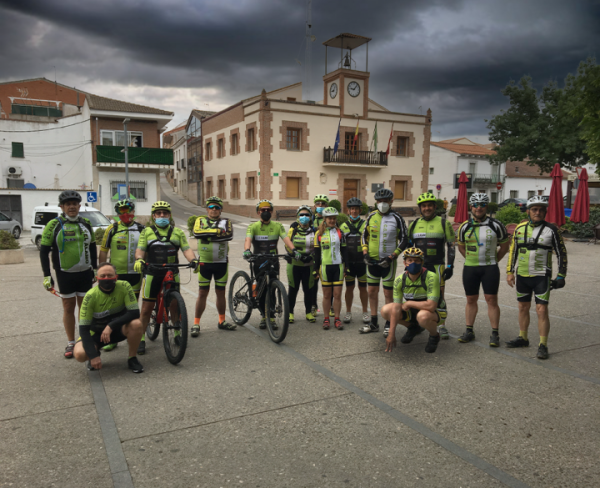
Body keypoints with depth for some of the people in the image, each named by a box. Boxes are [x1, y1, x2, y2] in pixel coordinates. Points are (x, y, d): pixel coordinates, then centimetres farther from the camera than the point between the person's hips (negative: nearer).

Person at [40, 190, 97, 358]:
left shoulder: (86, 224, 5)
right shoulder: (54, 225, -6)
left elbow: (92, 247, 14)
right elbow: (44, 250, -4)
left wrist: (95, 268, 13)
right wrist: (47, 275, -8)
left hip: (85, 273, 2)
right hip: (65, 274, -2)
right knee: (68, 307, 6)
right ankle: (71, 343, 17)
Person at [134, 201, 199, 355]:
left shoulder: (177, 232, 13)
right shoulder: (147, 232, 10)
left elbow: (186, 249, 2)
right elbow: (140, 249, -1)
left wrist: (193, 260, -18)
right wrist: (139, 259, -23)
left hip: (172, 273, 1)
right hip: (152, 274, -1)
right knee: (147, 308, 1)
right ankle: (141, 339, 11)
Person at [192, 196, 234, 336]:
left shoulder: (226, 222, 6)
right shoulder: (200, 220, 5)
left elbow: (229, 235, -15)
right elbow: (197, 233, -16)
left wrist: (207, 234, -18)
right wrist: (217, 231, -18)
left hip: (221, 263, 1)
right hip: (204, 262, -1)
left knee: (220, 292, 11)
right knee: (203, 293, 1)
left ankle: (222, 321, 23)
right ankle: (196, 323, 8)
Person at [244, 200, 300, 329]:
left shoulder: (277, 226, 6)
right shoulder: (253, 226, 0)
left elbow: (286, 239, -7)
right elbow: (248, 239, -16)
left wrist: (294, 250, -25)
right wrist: (247, 250, -38)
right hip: (259, 262, -1)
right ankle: (263, 316, 18)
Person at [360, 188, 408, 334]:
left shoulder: (397, 218, -6)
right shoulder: (371, 216, 6)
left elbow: (404, 241, -4)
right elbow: (364, 236, 14)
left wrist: (391, 257, -13)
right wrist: (365, 254, 0)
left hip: (388, 261, -4)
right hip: (372, 260, 4)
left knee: (388, 293, 1)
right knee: (372, 292, 9)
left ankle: (389, 325, 14)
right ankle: (373, 324, 21)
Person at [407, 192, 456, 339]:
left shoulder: (443, 223, 1)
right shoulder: (414, 225, 10)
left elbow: (451, 245, 2)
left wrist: (450, 266, -5)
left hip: (437, 266, -3)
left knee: (439, 296, -1)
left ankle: (442, 326, 7)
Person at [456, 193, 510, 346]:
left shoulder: (496, 225, -2)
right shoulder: (465, 226, 4)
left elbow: (504, 245, 7)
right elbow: (461, 246, 18)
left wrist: (494, 260, 3)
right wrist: (471, 259, 9)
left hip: (490, 268, -2)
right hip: (470, 268, 3)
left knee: (491, 300, -3)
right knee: (471, 300, 9)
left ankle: (495, 334, 5)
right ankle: (469, 331, 19)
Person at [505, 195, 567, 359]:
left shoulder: (551, 229, -5)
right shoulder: (520, 228, 5)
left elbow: (561, 253, -1)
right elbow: (513, 250, 13)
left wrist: (561, 276, -5)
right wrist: (510, 272, 9)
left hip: (541, 277, -4)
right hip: (521, 276, 4)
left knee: (542, 310, -7)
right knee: (523, 308, 14)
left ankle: (543, 345, 2)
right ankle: (522, 338, 29)